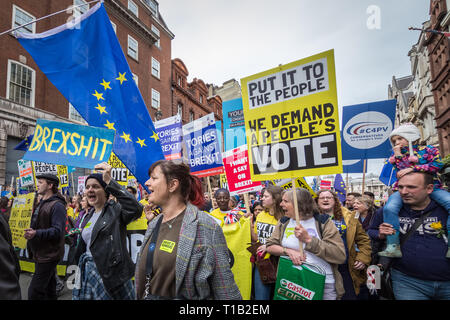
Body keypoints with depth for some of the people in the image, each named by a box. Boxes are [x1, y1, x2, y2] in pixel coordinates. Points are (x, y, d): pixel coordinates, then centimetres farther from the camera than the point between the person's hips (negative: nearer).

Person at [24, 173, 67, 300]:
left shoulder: (57, 205, -17)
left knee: (34, 292, -9)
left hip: (49, 255, -10)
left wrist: (36, 234, -34)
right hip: (41, 254, 10)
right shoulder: (42, 203, 14)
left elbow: (58, 231, -25)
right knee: (48, 288, 18)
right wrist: (31, 232, 13)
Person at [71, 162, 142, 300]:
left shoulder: (115, 209, -11)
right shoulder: (89, 215, 13)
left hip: (110, 274, -7)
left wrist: (110, 181, -34)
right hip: (87, 272, 7)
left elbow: (136, 209, -34)